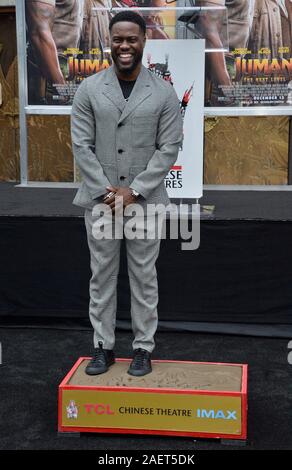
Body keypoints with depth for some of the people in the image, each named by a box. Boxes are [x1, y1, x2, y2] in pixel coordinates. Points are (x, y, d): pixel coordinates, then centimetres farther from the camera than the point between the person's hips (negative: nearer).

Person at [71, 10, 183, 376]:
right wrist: (105, 192, -10)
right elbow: (81, 145, -1)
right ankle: (103, 346, 20)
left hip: (146, 201, -1)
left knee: (144, 277, 8)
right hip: (100, 200, 1)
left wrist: (134, 191, -12)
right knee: (101, 276, 8)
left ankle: (143, 347, 19)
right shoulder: (89, 89, 2)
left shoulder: (163, 93, -1)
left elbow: (169, 148, -4)